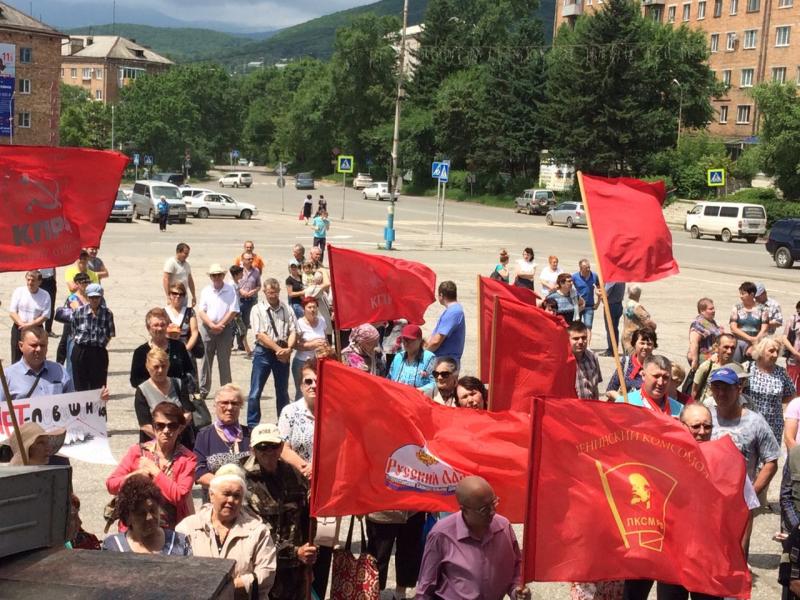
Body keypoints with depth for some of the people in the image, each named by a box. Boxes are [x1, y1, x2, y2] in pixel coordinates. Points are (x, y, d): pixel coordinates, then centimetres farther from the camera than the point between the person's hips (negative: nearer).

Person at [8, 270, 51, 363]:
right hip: (18, 329, 1)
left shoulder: (45, 295, -6)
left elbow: (45, 316, -9)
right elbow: (12, 312, -4)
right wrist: (22, 324, -18)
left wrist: (30, 324, -20)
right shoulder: (19, 291, -2)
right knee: (16, 359, 7)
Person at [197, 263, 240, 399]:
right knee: (206, 360, 6)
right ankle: (203, 390, 13)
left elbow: (233, 311, -7)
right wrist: (212, 325, -13)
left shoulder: (230, 290, -2)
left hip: (225, 328, -2)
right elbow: (201, 311, 0)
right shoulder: (206, 291, 5)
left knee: (224, 361, 0)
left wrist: (220, 325, -12)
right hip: (207, 328, 2)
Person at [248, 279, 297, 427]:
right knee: (255, 392, -2)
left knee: (283, 391, 13)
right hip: (263, 352, -3)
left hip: (283, 353, 3)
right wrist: (278, 349, -17)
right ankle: (252, 424, 5)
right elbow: (260, 335, -11)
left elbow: (293, 332, 2)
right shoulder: (258, 309, -3)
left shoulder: (287, 309, 7)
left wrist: (288, 349, -16)